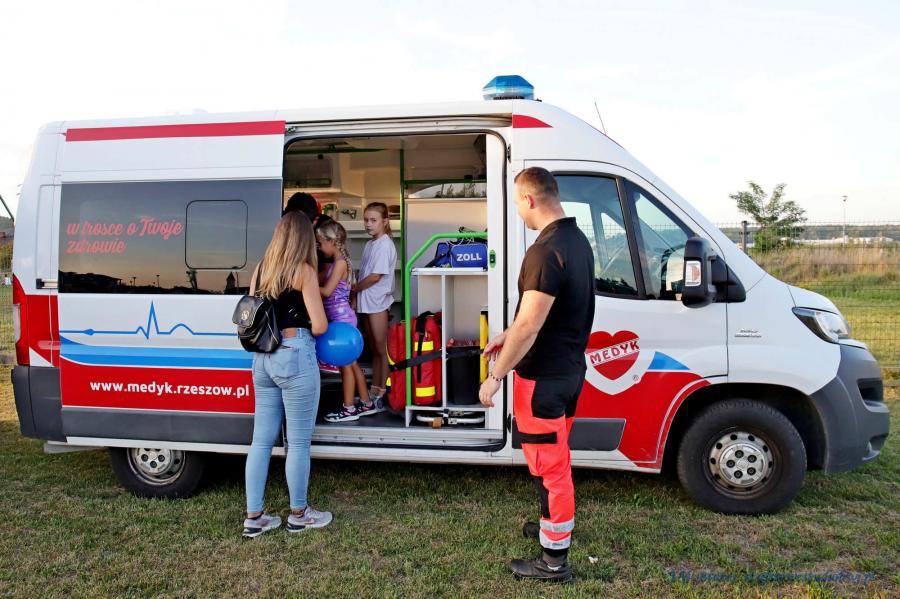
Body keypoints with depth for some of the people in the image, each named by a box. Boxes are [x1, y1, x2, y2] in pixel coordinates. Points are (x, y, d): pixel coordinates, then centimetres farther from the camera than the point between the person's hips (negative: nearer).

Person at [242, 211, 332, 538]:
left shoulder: (261, 269, 9)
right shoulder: (303, 270, -8)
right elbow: (319, 326, -11)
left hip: (262, 359, 7)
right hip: (294, 356, -6)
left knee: (261, 440, 13)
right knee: (299, 442, 7)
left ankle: (253, 517, 21)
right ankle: (298, 514, 20)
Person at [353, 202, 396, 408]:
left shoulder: (385, 245, -13)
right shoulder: (370, 244, 13)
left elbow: (375, 276, -17)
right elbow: (365, 273, 13)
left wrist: (353, 288, -6)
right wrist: (357, 295, 3)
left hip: (377, 302, -8)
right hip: (367, 302, 8)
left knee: (381, 350, 0)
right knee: (374, 350, 15)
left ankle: (382, 394, 8)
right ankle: (374, 390, 23)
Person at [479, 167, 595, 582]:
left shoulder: (545, 252, -25)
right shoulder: (578, 240, 7)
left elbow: (529, 325, -26)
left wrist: (495, 376, -18)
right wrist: (507, 338, 19)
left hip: (543, 377, -10)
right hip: (570, 369, 10)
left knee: (549, 464, 2)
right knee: (557, 457, 25)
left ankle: (554, 560, 16)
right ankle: (556, 524, 44)